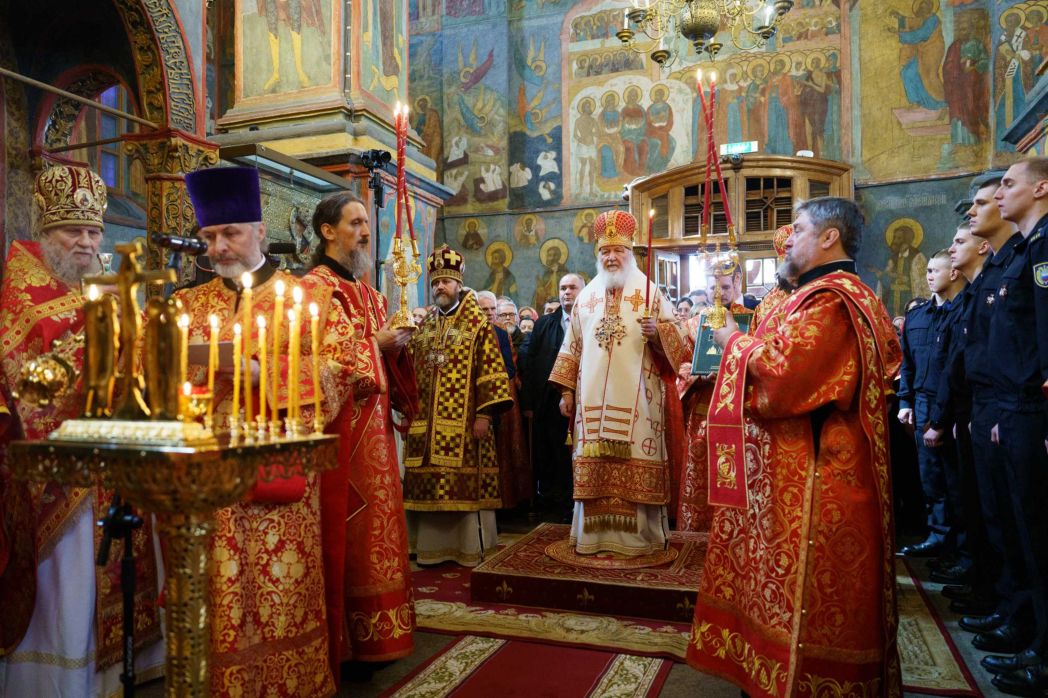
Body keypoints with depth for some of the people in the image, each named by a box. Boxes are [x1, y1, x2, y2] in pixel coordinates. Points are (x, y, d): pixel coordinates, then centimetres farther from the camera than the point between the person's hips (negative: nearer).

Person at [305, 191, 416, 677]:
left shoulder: (367, 291, 18)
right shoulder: (316, 286, -6)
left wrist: (396, 342, 2)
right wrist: (378, 342, -14)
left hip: (373, 419, 8)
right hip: (339, 422, -8)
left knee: (374, 519, 10)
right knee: (342, 524, -2)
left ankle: (372, 632, 21)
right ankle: (342, 639, 10)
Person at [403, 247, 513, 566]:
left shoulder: (478, 325, 0)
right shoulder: (423, 328, 15)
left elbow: (491, 371, -7)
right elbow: (410, 372, 17)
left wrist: (484, 414, -14)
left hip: (462, 422, -5)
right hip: (425, 423, 5)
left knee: (465, 484, -1)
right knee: (429, 485, 7)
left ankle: (471, 548, 12)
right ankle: (432, 546, 19)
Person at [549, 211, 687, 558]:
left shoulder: (650, 293, 4)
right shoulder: (586, 296, 13)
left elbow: (676, 341, 2)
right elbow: (572, 347, 14)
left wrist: (657, 332, -19)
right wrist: (567, 390, 9)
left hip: (636, 399, -3)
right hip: (593, 399, 3)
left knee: (636, 463, -2)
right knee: (593, 465, 3)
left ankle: (637, 536, 8)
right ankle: (595, 534, 13)